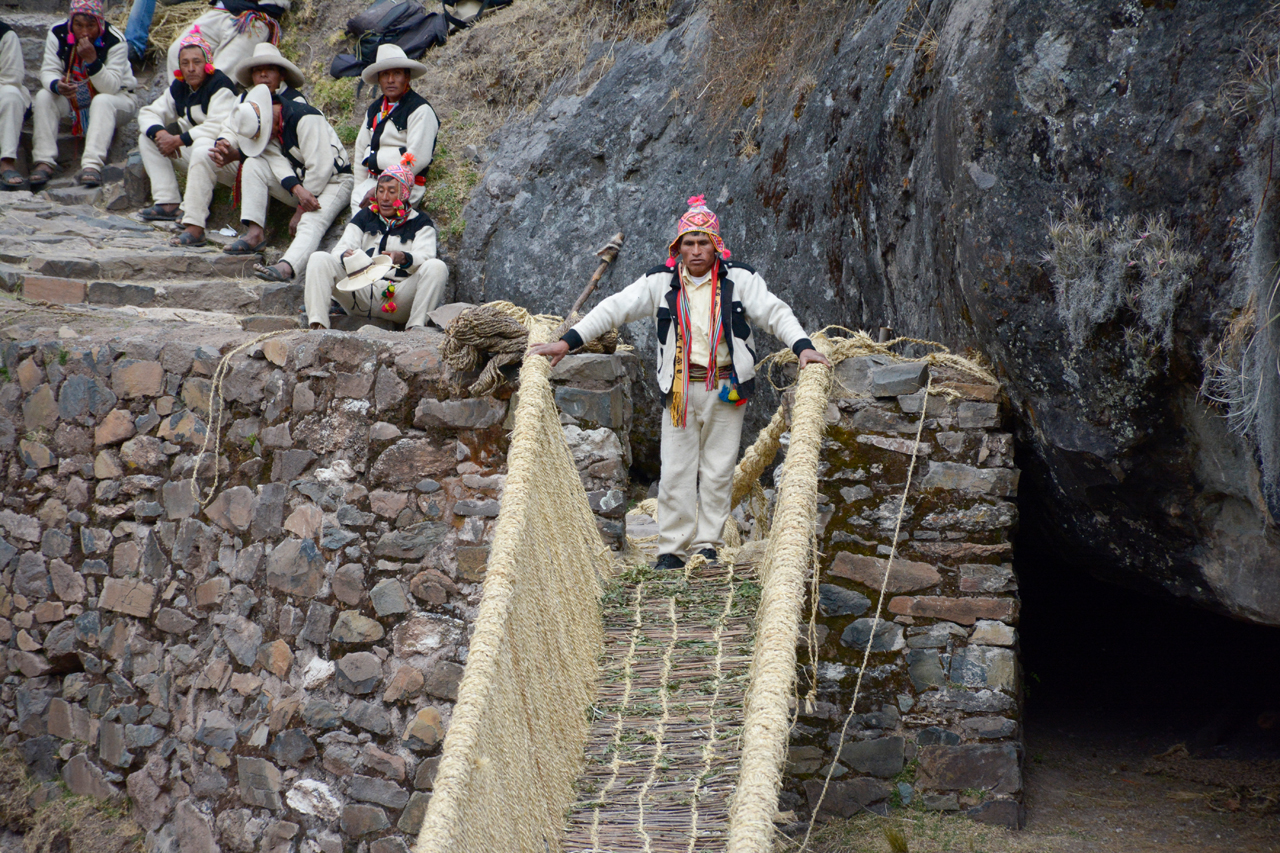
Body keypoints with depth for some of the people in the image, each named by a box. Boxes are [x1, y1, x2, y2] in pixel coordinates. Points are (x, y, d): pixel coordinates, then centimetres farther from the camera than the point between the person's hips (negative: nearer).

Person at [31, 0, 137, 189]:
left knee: (102, 101, -37)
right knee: (44, 97, -21)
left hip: (116, 97, -4)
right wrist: (57, 86, -38)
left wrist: (92, 60, -41)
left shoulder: (115, 41, -21)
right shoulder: (57, 34, -11)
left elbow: (111, 87, -26)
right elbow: (48, 71, -14)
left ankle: (92, 164, -49)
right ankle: (44, 161, -27)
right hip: (72, 100, 4)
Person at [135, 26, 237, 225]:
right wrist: (160, 133, -15)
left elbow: (218, 126, -28)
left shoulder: (220, 85, -15)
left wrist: (179, 140, -24)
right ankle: (167, 203, -8)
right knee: (147, 138, 3)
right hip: (193, 150, 9)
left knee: (203, 145, -41)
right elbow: (148, 113, 8)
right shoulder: (178, 87, 9)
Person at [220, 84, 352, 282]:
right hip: (300, 180, 7)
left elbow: (321, 167, -23)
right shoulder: (260, 126, 2)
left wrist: (301, 209, -19)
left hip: (333, 181, -7)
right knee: (252, 165, -11)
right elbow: (277, 160, -13)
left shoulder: (305, 119, -21)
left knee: (311, 221, -35)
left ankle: (286, 268, -60)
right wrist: (297, 189, -33)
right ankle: (255, 233, -19)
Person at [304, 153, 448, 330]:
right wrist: (345, 256, -19)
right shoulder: (364, 217, 21)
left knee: (437, 267, -26)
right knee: (319, 259, -16)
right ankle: (318, 326, -31)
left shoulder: (420, 222, 13)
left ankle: (416, 328, -35)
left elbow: (424, 256, -5)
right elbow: (340, 249, 8)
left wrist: (404, 258, -29)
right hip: (361, 293, 2)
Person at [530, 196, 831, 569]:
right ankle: (672, 548, 4)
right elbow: (615, 308, 2)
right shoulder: (661, 281, 3)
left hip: (725, 388, 0)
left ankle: (707, 544, 11)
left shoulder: (739, 279, 1)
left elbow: (775, 313, -3)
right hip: (680, 388, 1)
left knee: (718, 469, 2)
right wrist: (568, 341, -4)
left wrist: (802, 345, -21)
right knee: (676, 470, -1)